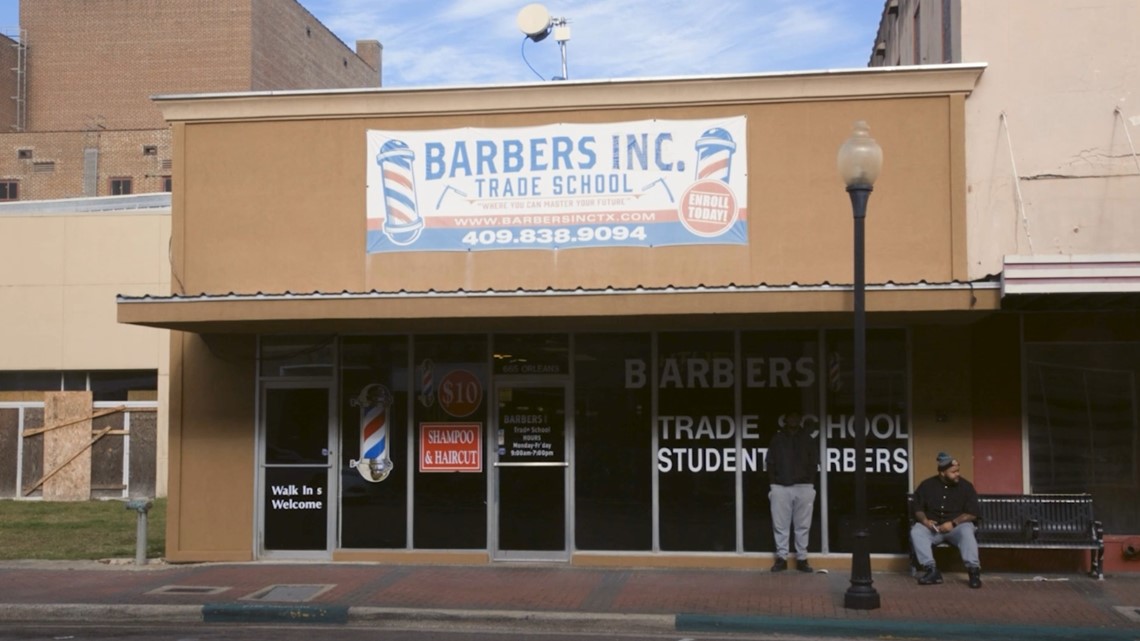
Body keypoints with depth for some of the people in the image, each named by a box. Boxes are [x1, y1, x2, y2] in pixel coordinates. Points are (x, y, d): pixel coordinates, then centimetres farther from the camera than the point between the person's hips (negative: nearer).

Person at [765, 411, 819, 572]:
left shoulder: (807, 439, 10)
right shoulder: (777, 439, 9)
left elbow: (813, 464, 9)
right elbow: (769, 464, 7)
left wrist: (812, 486, 1)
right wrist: (771, 486, 0)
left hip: (804, 487, 0)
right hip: (780, 487, 0)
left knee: (803, 526, 1)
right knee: (780, 525, -1)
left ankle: (802, 559, 7)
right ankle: (781, 558, 5)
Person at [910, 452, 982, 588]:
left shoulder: (966, 486, 0)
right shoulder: (927, 485, 3)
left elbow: (972, 513, -5)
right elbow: (918, 509, 7)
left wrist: (953, 523, -18)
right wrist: (925, 520, -16)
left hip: (957, 526, -1)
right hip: (932, 527, 1)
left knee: (967, 532, -36)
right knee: (916, 532, -28)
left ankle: (973, 570, -38)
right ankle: (932, 570, -33)